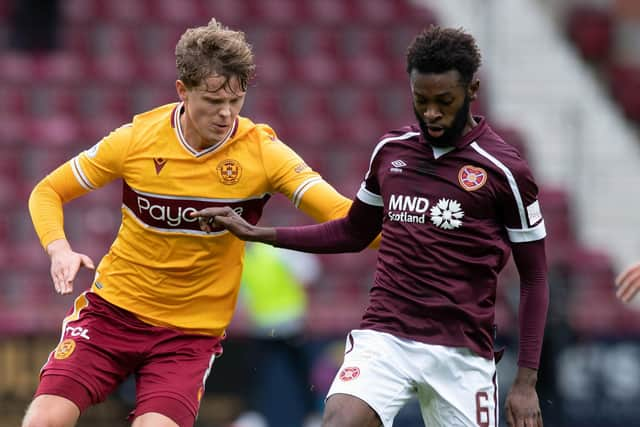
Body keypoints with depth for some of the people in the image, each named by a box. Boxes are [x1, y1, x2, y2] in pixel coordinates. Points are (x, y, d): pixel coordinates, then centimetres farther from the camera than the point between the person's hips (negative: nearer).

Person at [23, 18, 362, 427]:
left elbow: (344, 217, -15)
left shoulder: (263, 151, -9)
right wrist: (59, 248, -16)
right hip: (113, 310, 1)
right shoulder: (137, 138, -7)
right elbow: (48, 192, 4)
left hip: (192, 332, -1)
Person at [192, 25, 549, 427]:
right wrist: (256, 233, 18)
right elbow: (354, 233, 25)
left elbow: (534, 278, 1)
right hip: (385, 337, 2)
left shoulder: (505, 168, -4)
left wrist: (527, 381, -4)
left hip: (462, 353, -2)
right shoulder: (391, 150, 9)